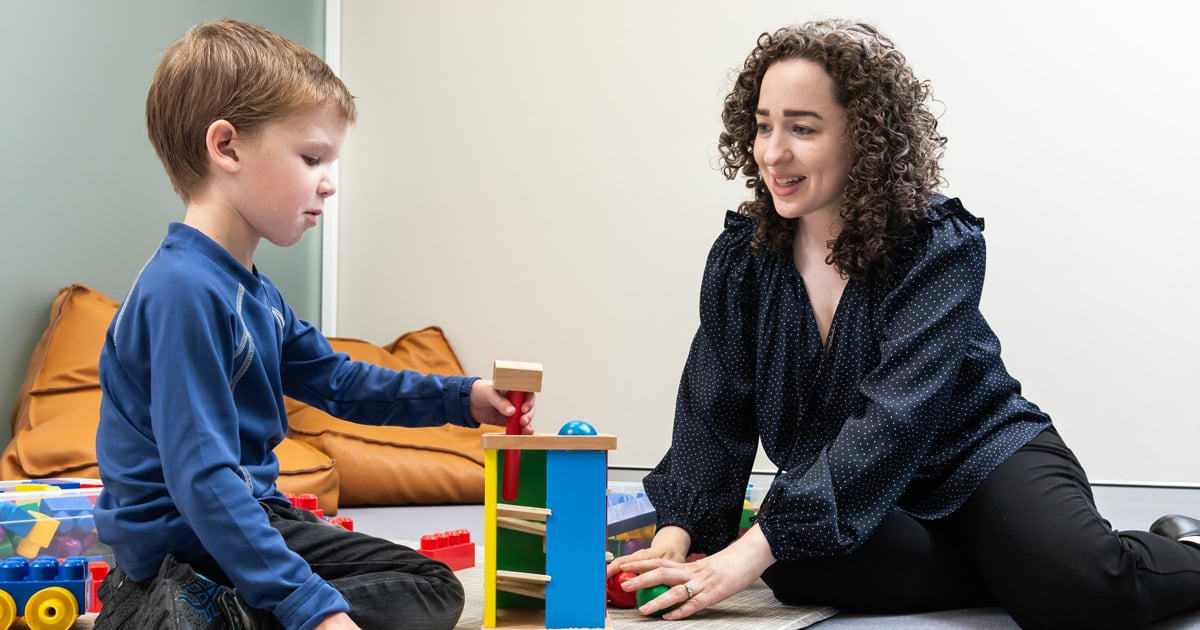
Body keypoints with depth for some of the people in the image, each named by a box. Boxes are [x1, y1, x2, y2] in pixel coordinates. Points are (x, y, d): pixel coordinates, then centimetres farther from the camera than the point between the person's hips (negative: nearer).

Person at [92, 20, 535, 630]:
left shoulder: (255, 292, 10)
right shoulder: (185, 292, -23)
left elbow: (336, 379, 22)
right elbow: (202, 479, -29)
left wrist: (459, 398, 11)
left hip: (251, 516, 10)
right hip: (185, 550, -10)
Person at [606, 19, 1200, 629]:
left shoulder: (940, 247, -16)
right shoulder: (741, 257, -2)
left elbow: (894, 423, -28)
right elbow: (712, 417, -4)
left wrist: (751, 552, -37)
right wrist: (675, 535, -23)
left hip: (980, 460, -3)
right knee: (797, 565, -32)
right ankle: (1020, 572, -12)